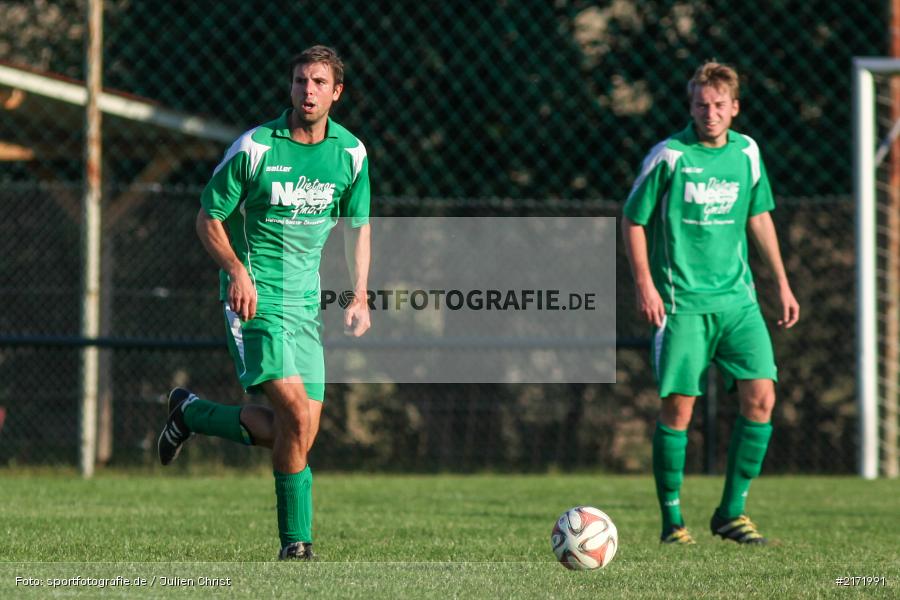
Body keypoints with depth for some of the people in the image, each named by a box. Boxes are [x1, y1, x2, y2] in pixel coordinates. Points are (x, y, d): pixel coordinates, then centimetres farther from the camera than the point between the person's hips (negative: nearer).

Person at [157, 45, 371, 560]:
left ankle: (192, 414, 25)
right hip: (256, 296, -5)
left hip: (306, 300, 5)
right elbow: (208, 219, -2)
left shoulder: (351, 153, 3)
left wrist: (360, 296, 5)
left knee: (296, 433, 2)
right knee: (296, 409, -22)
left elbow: (358, 226, 17)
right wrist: (237, 270, -18)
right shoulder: (253, 148, -10)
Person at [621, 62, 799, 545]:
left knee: (761, 396, -6)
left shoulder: (746, 152, 7)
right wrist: (644, 284, -11)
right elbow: (633, 220, -2)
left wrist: (782, 283, 18)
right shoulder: (669, 156, -7)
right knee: (678, 407, -5)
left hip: (737, 297, 4)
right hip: (682, 301, -4)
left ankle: (731, 513, 5)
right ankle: (672, 519, 7)